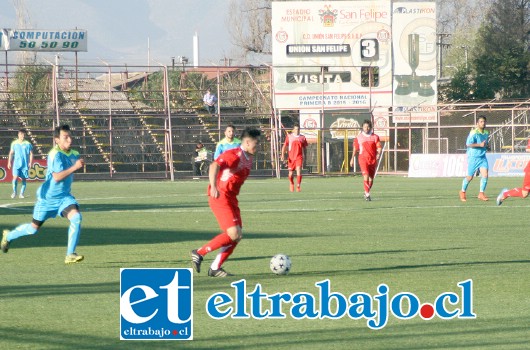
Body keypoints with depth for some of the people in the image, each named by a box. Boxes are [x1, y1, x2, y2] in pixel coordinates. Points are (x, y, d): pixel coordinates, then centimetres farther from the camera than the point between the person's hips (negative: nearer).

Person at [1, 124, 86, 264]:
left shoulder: (74, 154, 2)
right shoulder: (55, 154, -23)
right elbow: (57, 177, -34)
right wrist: (75, 167, -37)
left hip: (64, 197, 5)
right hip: (48, 197, -5)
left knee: (76, 217, -23)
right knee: (34, 228, 10)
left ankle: (70, 255, -18)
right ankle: (8, 236, 40)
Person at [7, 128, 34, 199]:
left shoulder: (28, 144, 0)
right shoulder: (14, 143, 4)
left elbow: (31, 154, 3)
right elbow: (11, 153, 11)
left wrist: (30, 162, -7)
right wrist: (9, 162, 5)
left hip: (25, 165, 0)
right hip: (16, 164, 0)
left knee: (23, 179, 3)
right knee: (15, 177, -14)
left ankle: (21, 194, 11)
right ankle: (14, 191, 3)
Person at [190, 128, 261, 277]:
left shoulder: (248, 158, 15)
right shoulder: (234, 154, -15)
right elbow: (215, 166, -30)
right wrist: (213, 186, -41)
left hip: (231, 199, 10)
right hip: (220, 197, -10)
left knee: (237, 236, 4)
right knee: (233, 234, -17)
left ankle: (215, 268, 10)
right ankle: (199, 253, -7)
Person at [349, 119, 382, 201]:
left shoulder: (375, 137, 4)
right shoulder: (359, 137, 5)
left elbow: (379, 148, -1)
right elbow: (355, 148, 14)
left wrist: (378, 154, -20)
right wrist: (352, 158, 17)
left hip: (373, 160, 2)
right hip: (363, 159, -2)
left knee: (371, 179, 7)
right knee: (366, 176, -19)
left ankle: (367, 193, 28)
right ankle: (367, 194, -16)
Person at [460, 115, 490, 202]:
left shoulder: (486, 133, 9)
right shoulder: (474, 133, -15)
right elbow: (468, 144, -22)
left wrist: (486, 146, 8)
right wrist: (480, 145, -25)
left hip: (482, 157, 6)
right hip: (473, 157, -6)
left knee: (485, 174, -11)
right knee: (470, 177, 4)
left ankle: (481, 194, -1)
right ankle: (463, 192, 27)